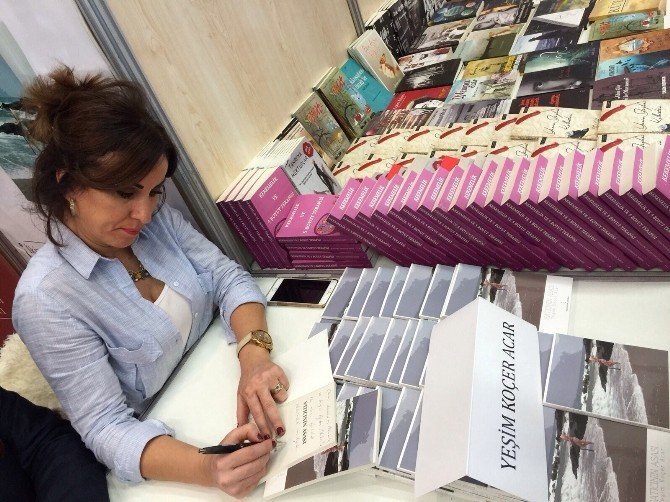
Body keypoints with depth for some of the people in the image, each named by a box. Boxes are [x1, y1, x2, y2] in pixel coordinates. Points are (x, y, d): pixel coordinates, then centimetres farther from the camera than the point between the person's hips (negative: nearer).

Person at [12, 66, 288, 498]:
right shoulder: (44, 299, -22)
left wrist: (254, 354, -28)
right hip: (171, 441, -4)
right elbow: (106, 427, -22)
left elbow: (228, 277, -8)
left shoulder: (156, 218, -8)